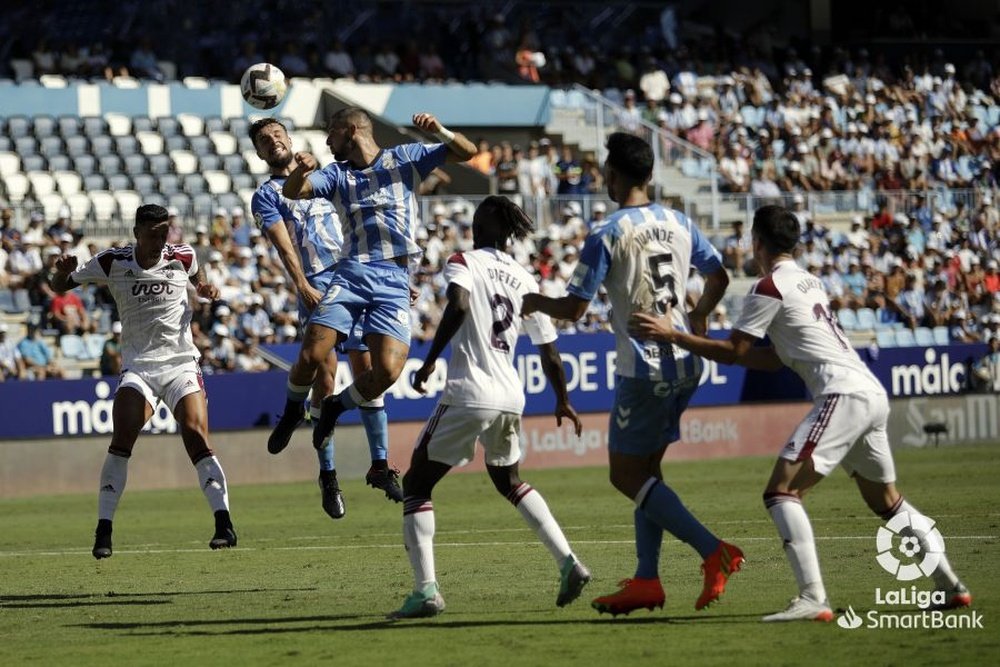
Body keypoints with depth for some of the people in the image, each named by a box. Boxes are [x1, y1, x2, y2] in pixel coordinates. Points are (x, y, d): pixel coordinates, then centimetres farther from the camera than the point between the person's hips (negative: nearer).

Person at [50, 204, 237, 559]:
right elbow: (60, 286, 6)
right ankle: (103, 530, -11)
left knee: (196, 435, -16)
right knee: (121, 441, -16)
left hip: (181, 363, 0)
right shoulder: (112, 262, -3)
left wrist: (206, 289, 1)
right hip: (138, 366, 0)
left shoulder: (182, 257, -1)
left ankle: (224, 525, -16)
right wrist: (63, 271, -18)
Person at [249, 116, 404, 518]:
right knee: (324, 379, -9)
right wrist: (303, 286, -23)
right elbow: (284, 245, -9)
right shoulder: (265, 196, 7)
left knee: (369, 373, 1)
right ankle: (328, 476, -4)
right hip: (318, 289, -4)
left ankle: (380, 464, 8)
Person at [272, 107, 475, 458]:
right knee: (310, 356, -14)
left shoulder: (404, 158, 11)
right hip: (351, 274, 1)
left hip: (394, 281, -1)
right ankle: (293, 410, 17)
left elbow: (466, 152, 7)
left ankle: (335, 407, 13)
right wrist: (300, 170, -25)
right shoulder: (336, 174, 14)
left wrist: (439, 131, -14)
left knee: (388, 371, -17)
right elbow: (292, 191, -2)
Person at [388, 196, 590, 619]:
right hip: (510, 398, 6)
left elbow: (458, 305, -23)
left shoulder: (463, 263, -1)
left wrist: (430, 361, -17)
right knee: (509, 482, 29)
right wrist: (562, 403, 30)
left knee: (416, 486, 5)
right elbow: (549, 353, 16)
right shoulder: (525, 281, 13)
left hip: (467, 396, -6)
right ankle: (568, 563, 18)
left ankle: (425, 590, -9)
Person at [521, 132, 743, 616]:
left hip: (643, 370, -7)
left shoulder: (605, 238, -12)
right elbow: (718, 276, 21)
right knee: (646, 468, 15)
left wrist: (535, 303, 10)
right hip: (685, 364, 7)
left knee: (627, 475, -1)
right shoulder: (679, 224, 7)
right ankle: (646, 581, 12)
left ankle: (715, 552, -14)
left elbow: (573, 309, -10)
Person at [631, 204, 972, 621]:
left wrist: (671, 335, 0)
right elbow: (776, 360, 26)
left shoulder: (770, 288, -4)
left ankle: (813, 599, -26)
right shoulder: (809, 282, 23)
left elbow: (732, 352, -4)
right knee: (886, 500, 24)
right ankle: (950, 586, 25)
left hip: (842, 395, -9)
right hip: (873, 393, 10)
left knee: (781, 491, -14)